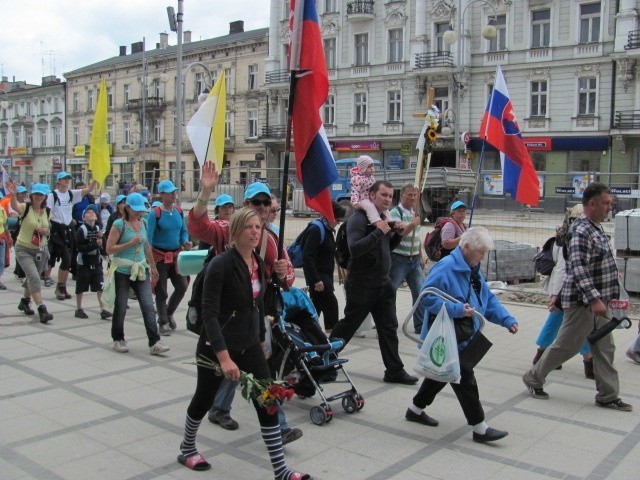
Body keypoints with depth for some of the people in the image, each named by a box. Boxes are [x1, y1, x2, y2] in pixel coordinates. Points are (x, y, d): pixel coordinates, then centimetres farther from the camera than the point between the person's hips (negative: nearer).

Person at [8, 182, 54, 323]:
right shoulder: (26, 208, -13)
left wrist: (46, 231, -11)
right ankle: (42, 309, -22)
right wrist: (13, 194, -57)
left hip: (41, 250, 5)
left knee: (32, 278, 20)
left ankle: (25, 302, 44)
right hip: (24, 249, -5)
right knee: (34, 277, -19)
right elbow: (15, 206, -37)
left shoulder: (47, 212, 1)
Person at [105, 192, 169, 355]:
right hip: (122, 272, -4)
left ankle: (154, 342, -5)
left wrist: (153, 266, 23)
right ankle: (118, 340, 26)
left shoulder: (143, 223, 9)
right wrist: (130, 243, -17)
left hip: (141, 270, 4)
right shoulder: (119, 224, -8)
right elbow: (109, 249, -11)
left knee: (148, 306, -4)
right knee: (121, 307, 8)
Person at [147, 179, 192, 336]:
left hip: (176, 255, 5)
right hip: (160, 256, -5)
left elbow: (183, 231, 11)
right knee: (161, 292, 5)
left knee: (182, 287, 6)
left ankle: (168, 314, 30)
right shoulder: (155, 214, -14)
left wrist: (186, 242, -10)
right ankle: (163, 323, 19)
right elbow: (148, 238, -15)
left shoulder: (179, 212, 3)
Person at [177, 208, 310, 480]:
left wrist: (261, 339, 20)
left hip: (249, 346, 6)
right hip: (217, 346, -6)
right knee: (204, 399, 14)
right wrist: (224, 357, -30)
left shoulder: (259, 263, 1)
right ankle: (187, 450, 41)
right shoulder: (221, 264, -21)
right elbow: (210, 313, -25)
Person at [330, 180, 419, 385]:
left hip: (383, 283, 8)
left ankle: (394, 370, 17)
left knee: (389, 328, 9)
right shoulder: (359, 218, -15)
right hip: (361, 284, -8)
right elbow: (355, 249, -28)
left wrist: (397, 233, 3)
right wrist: (378, 231, -28)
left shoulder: (384, 218, 11)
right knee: (348, 326, 6)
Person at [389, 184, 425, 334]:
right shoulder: (395, 212, -10)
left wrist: (421, 257, 19)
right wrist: (412, 225, -25)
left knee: (420, 292, 5)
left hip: (414, 260, 7)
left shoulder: (414, 213, 14)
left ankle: (420, 326, 15)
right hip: (399, 260, -7)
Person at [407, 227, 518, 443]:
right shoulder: (446, 267, -21)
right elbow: (426, 296, -26)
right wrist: (457, 309, -30)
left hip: (461, 339, 10)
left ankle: (416, 409, 37)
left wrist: (507, 320, 2)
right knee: (465, 379, -4)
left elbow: (489, 300, 15)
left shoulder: (473, 271, 11)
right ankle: (479, 428, 6)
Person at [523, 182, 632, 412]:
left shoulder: (596, 229, 13)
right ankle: (533, 378, 18)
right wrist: (594, 299, -32)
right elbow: (578, 268, -27)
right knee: (566, 346, 2)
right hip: (582, 302, -9)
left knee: (604, 349, 11)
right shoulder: (581, 231, -19)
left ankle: (608, 395, 19)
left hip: (598, 302, 9)